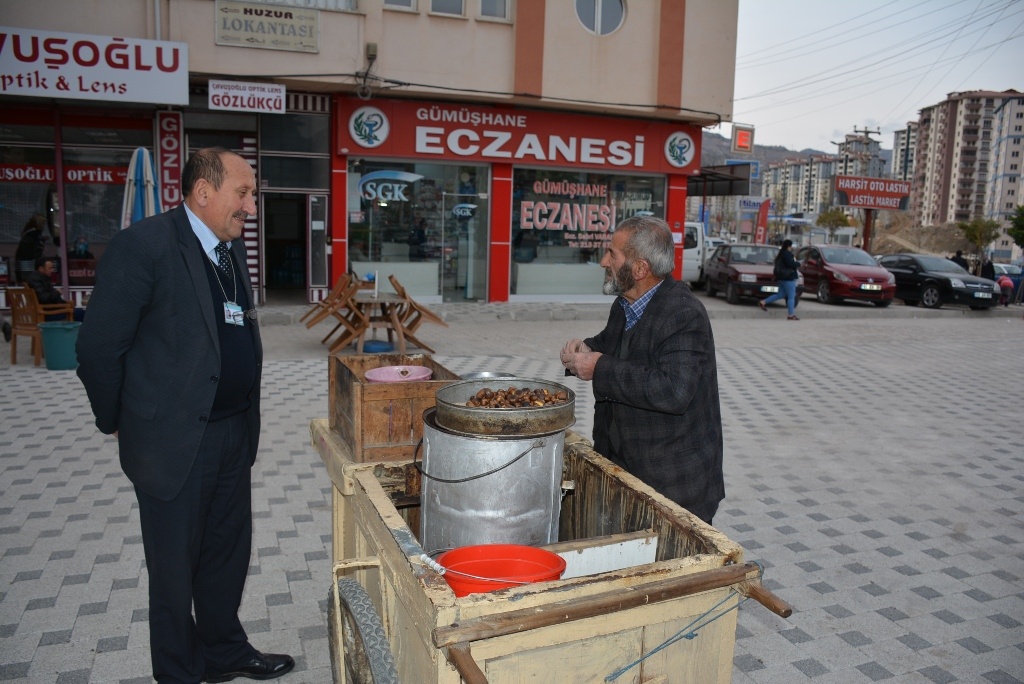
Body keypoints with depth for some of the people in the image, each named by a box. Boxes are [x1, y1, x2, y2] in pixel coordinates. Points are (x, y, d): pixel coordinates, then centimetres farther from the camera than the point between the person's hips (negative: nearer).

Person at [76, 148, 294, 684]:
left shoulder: (232, 249, 8)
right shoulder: (143, 245, -16)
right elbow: (100, 345, -13)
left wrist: (245, 416, 14)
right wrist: (116, 421, -3)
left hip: (234, 433, 7)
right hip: (174, 440, -7)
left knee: (229, 551, 20)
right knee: (176, 565, 11)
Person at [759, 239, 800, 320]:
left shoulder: (781, 254, 16)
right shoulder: (787, 254, -15)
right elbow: (791, 264, -24)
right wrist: (798, 263, -5)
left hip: (782, 277, 10)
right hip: (788, 277, -10)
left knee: (781, 294, 17)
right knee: (791, 297, -5)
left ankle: (763, 302, 12)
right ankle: (791, 315, -3)